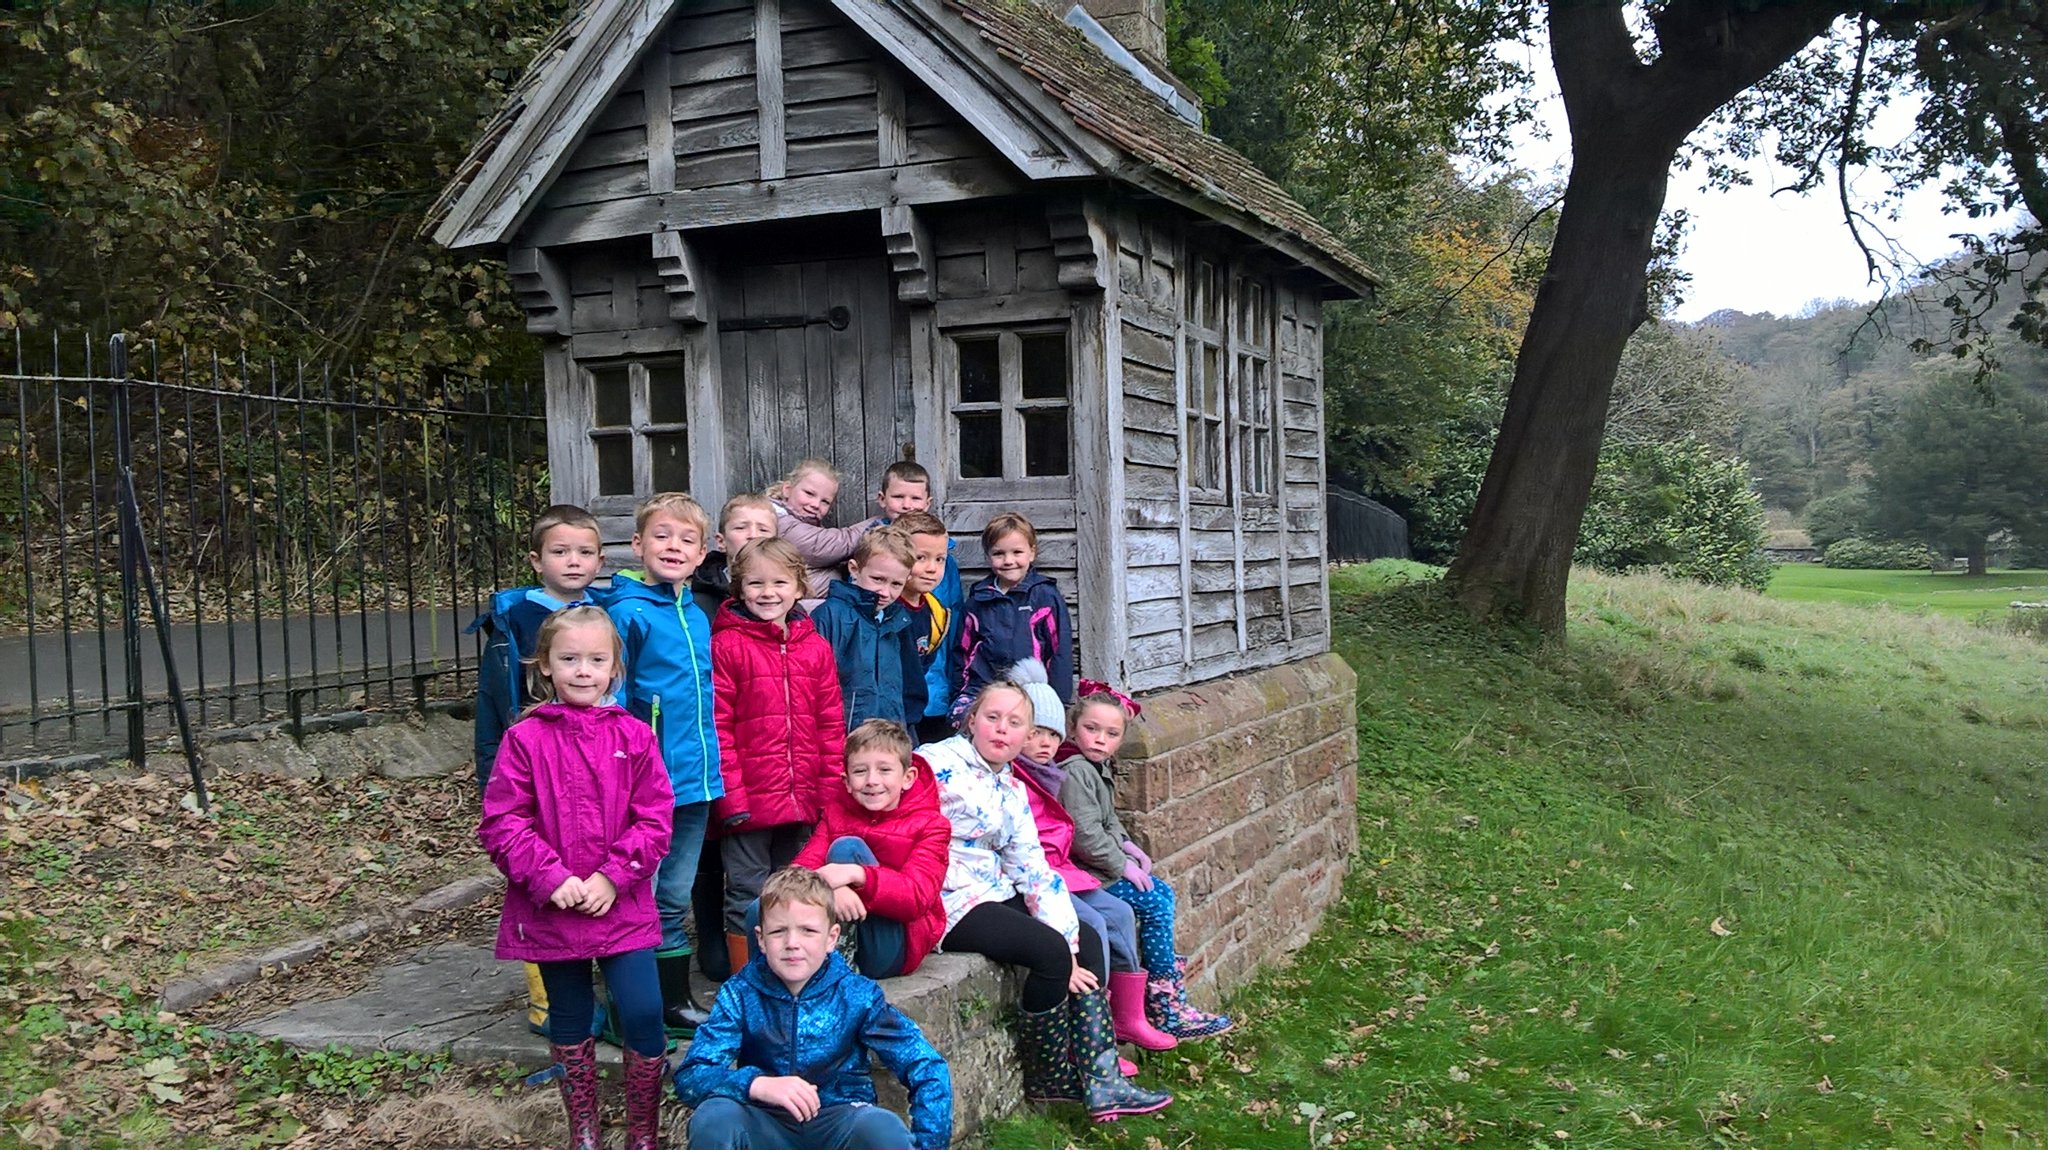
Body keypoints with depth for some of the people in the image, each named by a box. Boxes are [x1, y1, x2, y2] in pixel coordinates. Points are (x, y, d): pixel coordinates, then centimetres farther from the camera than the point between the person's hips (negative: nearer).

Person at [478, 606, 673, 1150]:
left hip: (624, 908, 0)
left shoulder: (634, 737, -1)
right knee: (569, 1023, 15)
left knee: (644, 1017, -5)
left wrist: (614, 877, -12)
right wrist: (551, 878, -15)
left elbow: (654, 821, -2)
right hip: (549, 911, 0)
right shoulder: (525, 739, -4)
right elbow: (502, 824, -6)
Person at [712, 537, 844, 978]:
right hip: (748, 800, -5)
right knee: (748, 893, 4)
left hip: (803, 803, 5)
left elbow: (831, 724, 10)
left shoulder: (816, 647, 8)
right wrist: (730, 795, -14)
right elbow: (717, 726, -9)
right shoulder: (727, 645, -6)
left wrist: (831, 791, 4)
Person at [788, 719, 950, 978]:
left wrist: (857, 875, -34)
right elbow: (802, 868, -6)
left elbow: (918, 897, -17)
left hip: (895, 949, -2)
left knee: (847, 847, -23)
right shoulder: (836, 812, 10)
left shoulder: (929, 825, -1)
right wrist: (830, 887, -31)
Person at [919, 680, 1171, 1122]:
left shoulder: (1012, 789, 16)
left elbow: (1033, 869, 12)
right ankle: (1045, 1079, 0)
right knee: (1050, 951, -21)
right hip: (948, 903, -10)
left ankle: (1101, 1080, -4)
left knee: (1085, 940, 2)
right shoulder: (938, 764, -11)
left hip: (994, 895, 10)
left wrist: (1067, 940, 2)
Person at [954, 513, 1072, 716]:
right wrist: (959, 693, 15)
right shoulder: (977, 600, 14)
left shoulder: (1046, 597, 3)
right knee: (960, 714, -26)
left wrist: (1058, 702, -1)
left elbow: (1060, 649, 3)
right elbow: (964, 651, 22)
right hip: (981, 688, 2)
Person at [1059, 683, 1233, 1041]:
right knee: (1154, 903, -11)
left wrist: (1126, 845, 8)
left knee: (1163, 893, 8)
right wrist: (1122, 866, -16)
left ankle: (1165, 987, 10)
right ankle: (1167, 1008, -2)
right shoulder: (1076, 771, -21)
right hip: (1089, 870, -10)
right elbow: (1084, 833, -25)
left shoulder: (1101, 768, 12)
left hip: (1108, 861, 10)